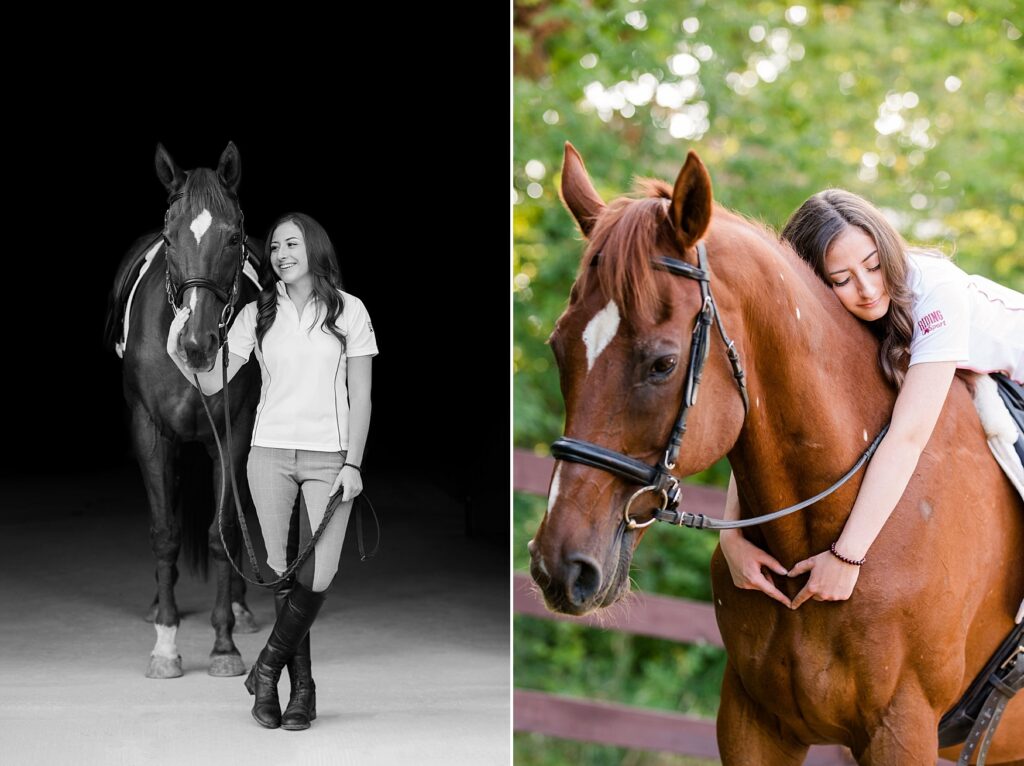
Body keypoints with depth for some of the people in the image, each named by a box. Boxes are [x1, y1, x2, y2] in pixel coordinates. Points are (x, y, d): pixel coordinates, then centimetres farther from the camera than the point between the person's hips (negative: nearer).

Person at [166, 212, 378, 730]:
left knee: (318, 576, -11)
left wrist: (352, 463, -4)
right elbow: (213, 383, 4)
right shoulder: (257, 315, 6)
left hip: (328, 457, -1)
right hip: (270, 454, 1)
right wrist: (179, 354, -14)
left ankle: (267, 668, 7)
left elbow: (360, 395, 3)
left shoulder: (348, 311, 3)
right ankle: (301, 686, 8)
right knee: (282, 572, -2)